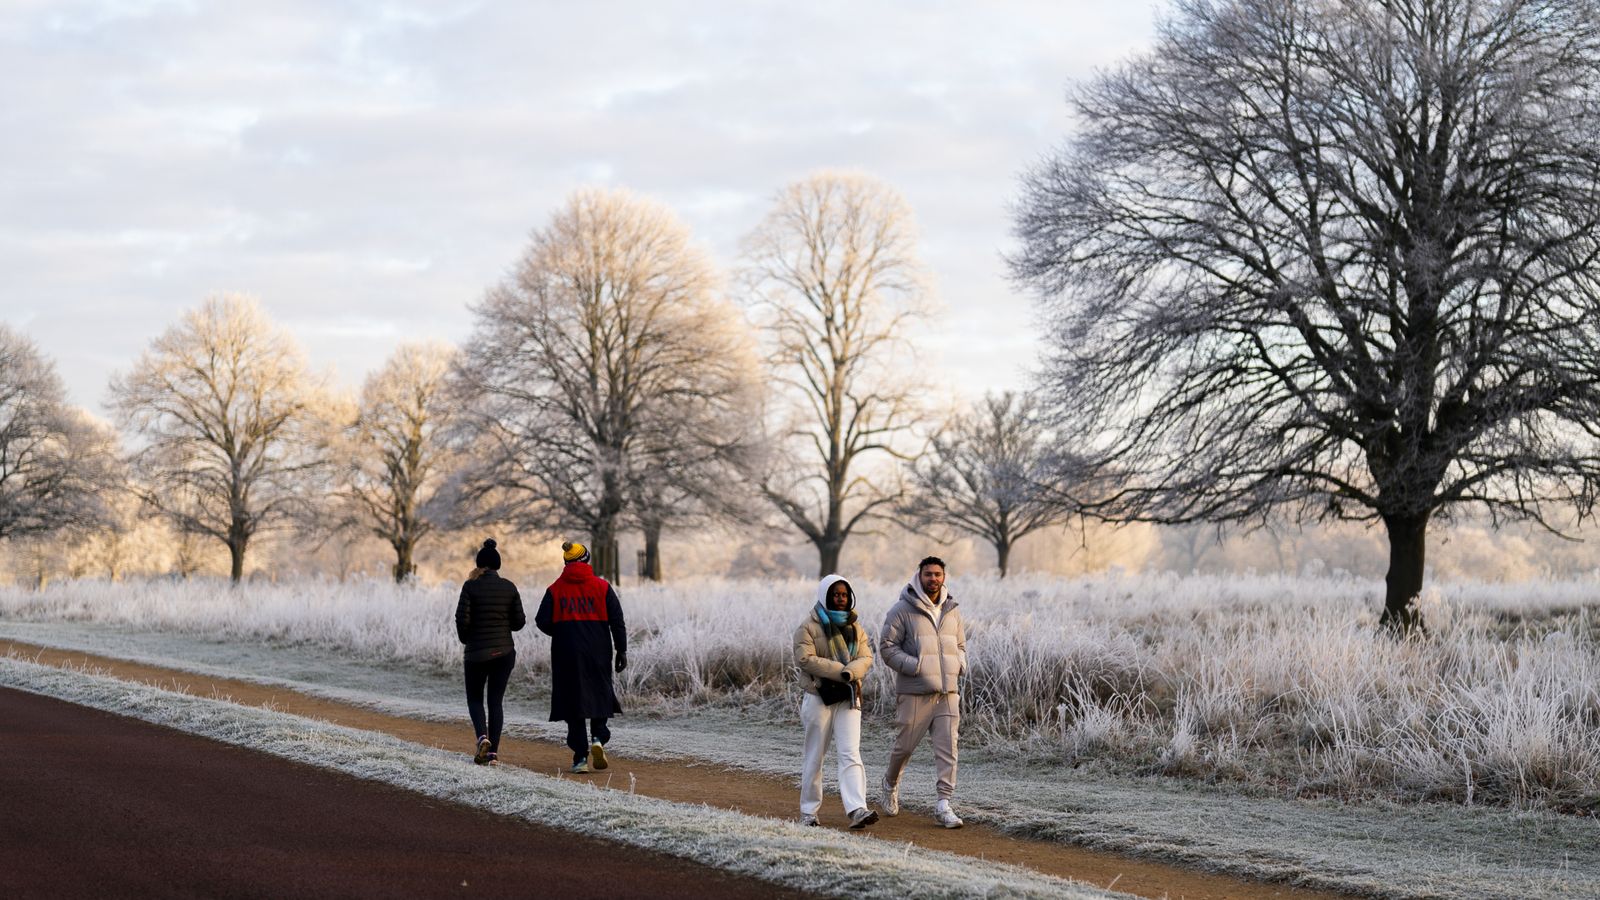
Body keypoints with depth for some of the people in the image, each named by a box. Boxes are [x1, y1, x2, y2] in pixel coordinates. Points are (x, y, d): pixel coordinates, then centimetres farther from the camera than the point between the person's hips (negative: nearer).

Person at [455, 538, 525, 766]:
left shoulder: (471, 587, -9)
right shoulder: (509, 588, 0)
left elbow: (462, 618, -13)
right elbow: (519, 621, 1)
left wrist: (465, 639, 6)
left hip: (476, 653, -2)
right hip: (504, 651, 2)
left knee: (474, 698, 13)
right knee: (496, 700, 8)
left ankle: (482, 737, -13)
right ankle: (493, 751, 2)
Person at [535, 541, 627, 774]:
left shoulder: (556, 590, 1)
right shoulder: (602, 587, 1)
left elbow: (543, 621, -2)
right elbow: (617, 621, -3)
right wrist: (621, 650, 2)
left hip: (567, 655, 0)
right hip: (598, 654, 0)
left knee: (573, 700, 3)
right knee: (599, 696, 15)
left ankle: (580, 756, -2)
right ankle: (599, 738, -9)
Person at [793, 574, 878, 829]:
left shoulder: (855, 627, 12)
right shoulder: (809, 627, -3)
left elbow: (866, 658, 2)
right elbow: (805, 658, -16)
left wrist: (849, 674, -20)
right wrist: (841, 671, -21)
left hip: (848, 698, 3)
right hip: (818, 697, -3)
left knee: (850, 754, -10)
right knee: (814, 757, 5)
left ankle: (857, 810, -21)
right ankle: (809, 811, 16)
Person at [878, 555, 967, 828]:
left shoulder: (952, 610, 11)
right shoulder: (903, 609, -5)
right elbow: (887, 647, -7)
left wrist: (959, 665, 1)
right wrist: (917, 667, -17)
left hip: (948, 691, 4)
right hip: (915, 692, -4)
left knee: (947, 747, -6)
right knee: (905, 744, 5)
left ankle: (944, 804, -6)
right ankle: (891, 782, 35)